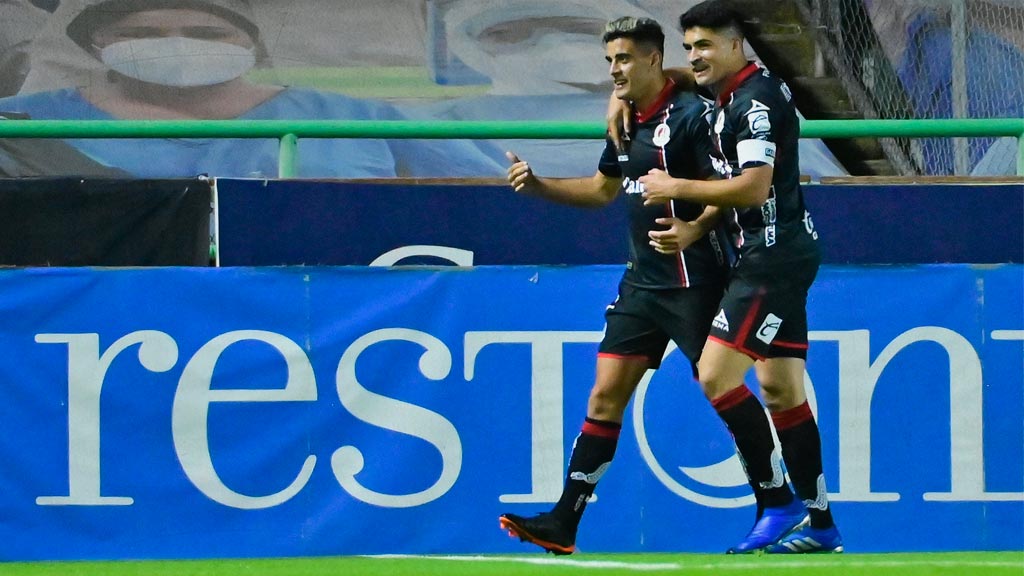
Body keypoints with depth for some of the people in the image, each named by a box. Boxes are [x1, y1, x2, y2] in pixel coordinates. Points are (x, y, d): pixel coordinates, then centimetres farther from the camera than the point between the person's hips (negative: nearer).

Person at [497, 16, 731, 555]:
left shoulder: (690, 115, -13)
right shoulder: (626, 121, 12)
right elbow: (603, 188, 27)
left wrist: (695, 230, -34)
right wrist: (537, 184, 15)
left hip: (693, 282, -8)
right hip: (642, 282, 8)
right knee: (606, 395, 4)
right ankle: (563, 524, 3)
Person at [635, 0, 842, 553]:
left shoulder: (757, 99, -15)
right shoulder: (730, 93, 15)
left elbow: (754, 188, -24)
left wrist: (678, 189, -15)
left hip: (776, 254, -10)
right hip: (774, 255, 10)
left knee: (716, 375, -15)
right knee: (781, 390, 10)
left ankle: (776, 502, -11)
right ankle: (819, 523, 12)